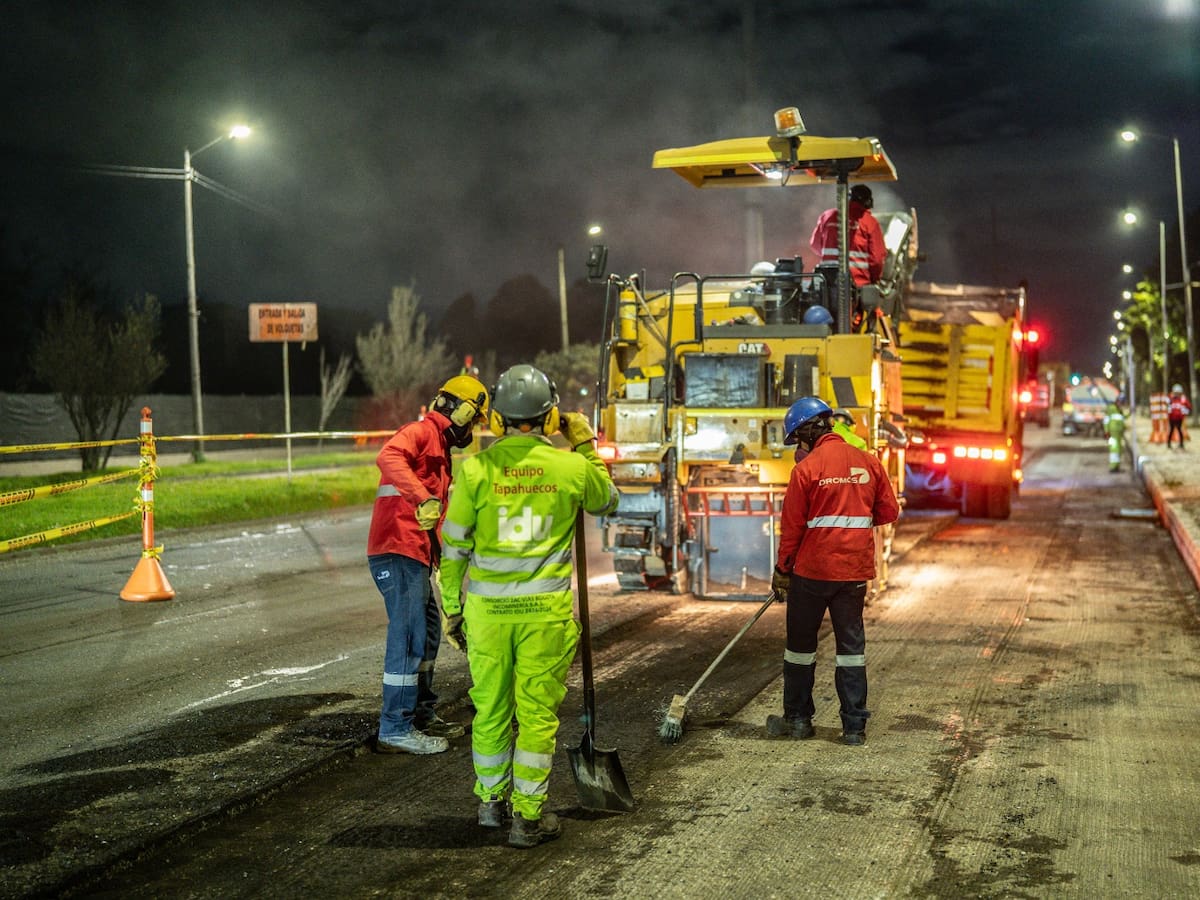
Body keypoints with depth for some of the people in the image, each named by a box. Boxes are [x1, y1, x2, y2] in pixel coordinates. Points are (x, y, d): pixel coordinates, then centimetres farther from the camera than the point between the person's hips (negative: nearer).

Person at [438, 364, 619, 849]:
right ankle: (527, 817, 10)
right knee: (537, 713, 6)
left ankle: (491, 801, 32)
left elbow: (454, 545, 0)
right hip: (546, 608, -1)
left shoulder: (476, 467, -6)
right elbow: (605, 502, 18)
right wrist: (587, 447, 22)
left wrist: (452, 605, 10)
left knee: (490, 707, 16)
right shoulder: (573, 466, -4)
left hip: (487, 607, 1)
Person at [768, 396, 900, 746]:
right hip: (856, 571, 4)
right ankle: (855, 726, 8)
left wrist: (782, 570, 3)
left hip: (812, 570, -4)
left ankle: (797, 719, 20)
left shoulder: (806, 468, -10)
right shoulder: (869, 462, 3)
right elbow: (889, 511, 8)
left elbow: (792, 527, -7)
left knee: (801, 644, 11)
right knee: (851, 645, 9)